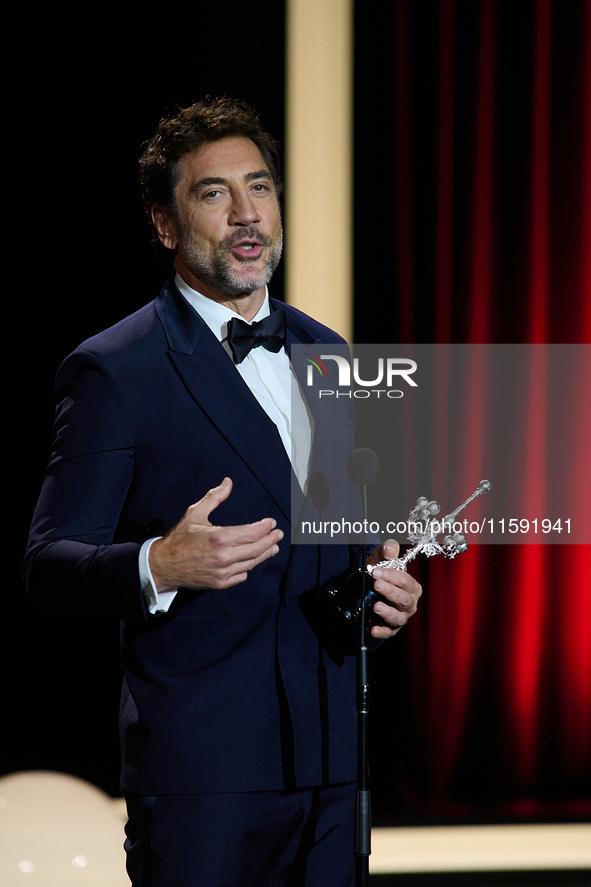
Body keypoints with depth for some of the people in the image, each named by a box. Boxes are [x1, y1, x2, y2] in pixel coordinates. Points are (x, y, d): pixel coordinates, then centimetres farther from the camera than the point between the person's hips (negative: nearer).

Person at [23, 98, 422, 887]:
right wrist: (158, 565, -29)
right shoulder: (114, 372, -6)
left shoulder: (324, 355, 15)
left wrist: (383, 586, 3)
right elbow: (50, 566, -9)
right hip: (202, 764, -6)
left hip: (329, 759, 6)